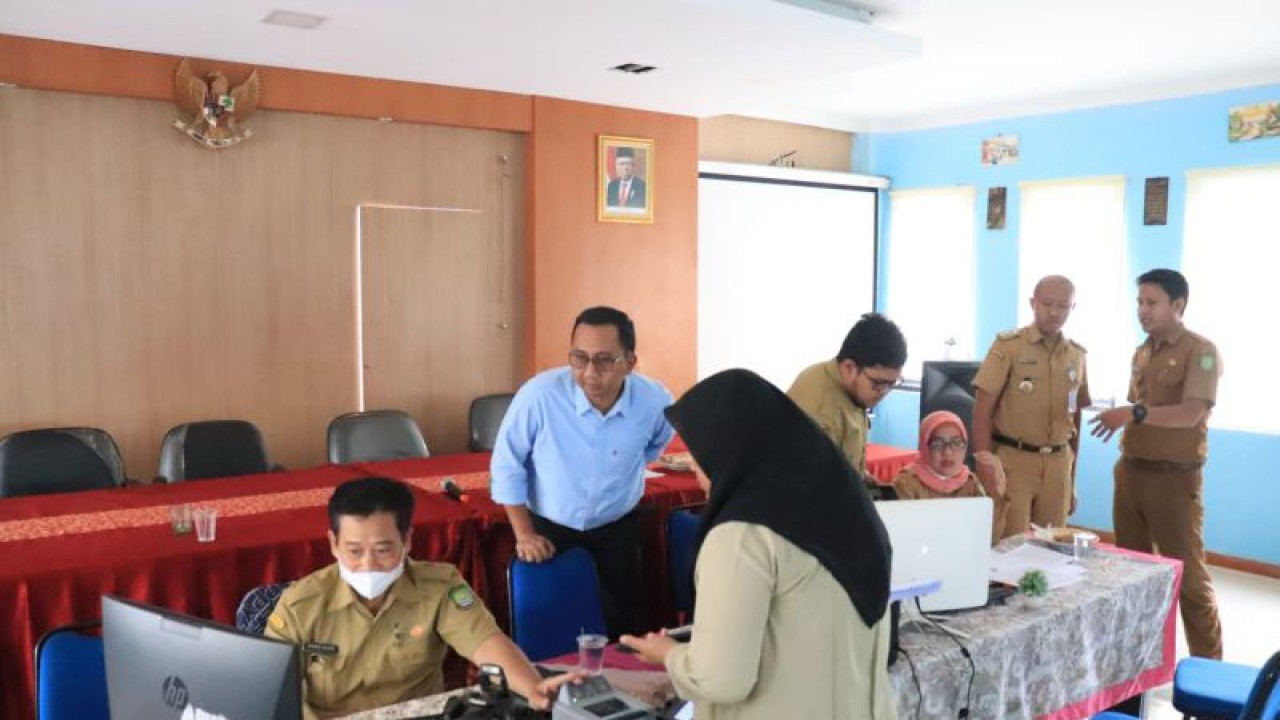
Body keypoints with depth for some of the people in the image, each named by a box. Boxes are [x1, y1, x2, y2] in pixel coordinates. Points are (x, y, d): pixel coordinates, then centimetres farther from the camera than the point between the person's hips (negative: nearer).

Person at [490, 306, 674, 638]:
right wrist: (524, 534, -11)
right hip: (548, 529, -2)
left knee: (620, 628, 12)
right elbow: (507, 465, -13)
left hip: (617, 530, 2)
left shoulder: (654, 401, -20)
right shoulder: (539, 394, -28)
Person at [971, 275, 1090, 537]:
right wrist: (985, 468, -14)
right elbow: (982, 410, -7)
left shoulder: (1077, 355, 9)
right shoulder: (1008, 345, -5)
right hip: (1012, 460, -4)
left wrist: (1072, 478, 17)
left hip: (1057, 463, 4)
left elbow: (1075, 417, 16)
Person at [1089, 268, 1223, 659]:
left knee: (1187, 574, 0)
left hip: (1173, 478, -7)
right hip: (1131, 473, 7)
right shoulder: (1142, 352, 13)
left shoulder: (1200, 352, -10)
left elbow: (1190, 415, -21)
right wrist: (1125, 459, 11)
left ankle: (1208, 666, 13)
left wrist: (1134, 413, -32)